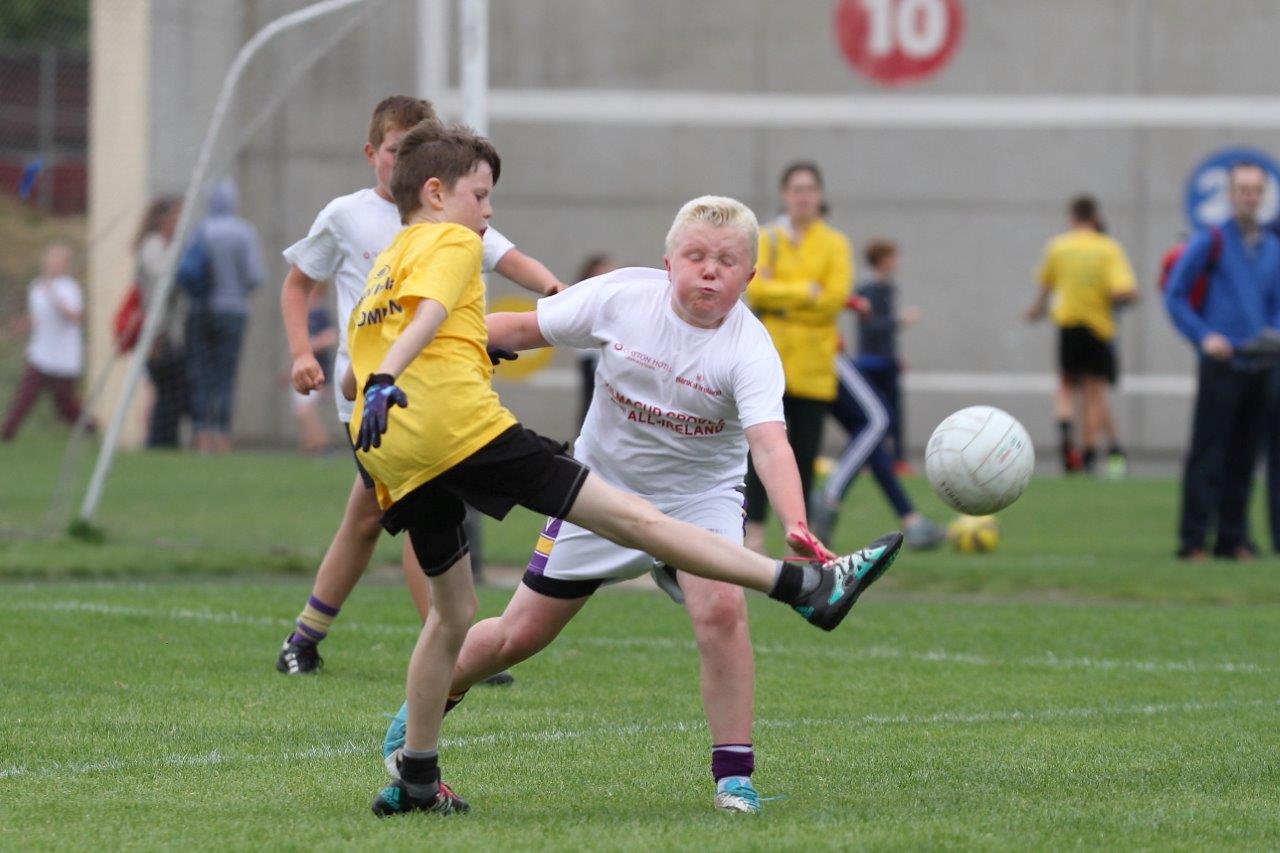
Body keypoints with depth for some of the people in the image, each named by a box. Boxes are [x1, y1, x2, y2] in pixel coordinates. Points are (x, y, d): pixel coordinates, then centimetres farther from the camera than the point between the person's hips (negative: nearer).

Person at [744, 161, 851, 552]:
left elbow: (835, 296, -7)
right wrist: (806, 292, -14)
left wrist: (781, 297, -9)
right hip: (769, 359, -1)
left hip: (813, 366, 1)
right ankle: (754, 532, -7)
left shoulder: (835, 244, 6)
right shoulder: (767, 239, 6)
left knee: (805, 452, 2)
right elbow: (755, 289, -8)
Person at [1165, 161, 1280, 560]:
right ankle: (1193, 539, -6)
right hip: (1221, 364, -5)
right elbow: (1174, 295, -1)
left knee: (1243, 458, 6)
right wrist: (1204, 337, -11)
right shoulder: (1210, 241, 0)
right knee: (1207, 456, -7)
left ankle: (1233, 538, 12)